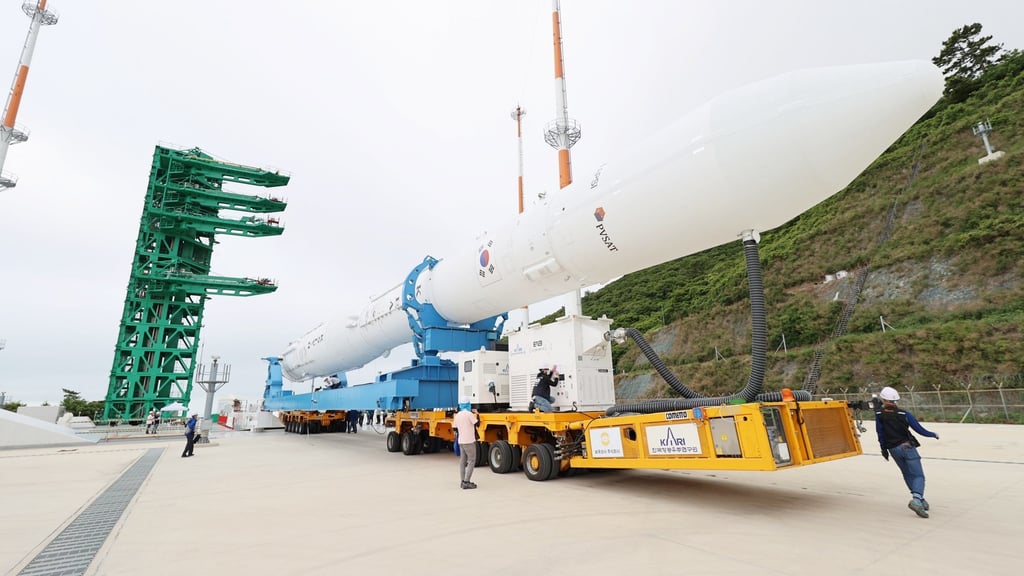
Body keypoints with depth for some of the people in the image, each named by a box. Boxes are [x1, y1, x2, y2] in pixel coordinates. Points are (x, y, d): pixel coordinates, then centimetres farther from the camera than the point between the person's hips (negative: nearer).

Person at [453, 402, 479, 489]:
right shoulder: (469, 414, -13)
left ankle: (462, 481, 15)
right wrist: (476, 414, 5)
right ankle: (466, 482, -7)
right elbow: (477, 423, -7)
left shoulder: (457, 415, 8)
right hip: (469, 441, -7)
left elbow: (455, 429, 13)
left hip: (461, 441, 7)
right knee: (471, 461, -2)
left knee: (462, 461, 12)